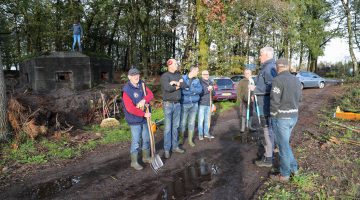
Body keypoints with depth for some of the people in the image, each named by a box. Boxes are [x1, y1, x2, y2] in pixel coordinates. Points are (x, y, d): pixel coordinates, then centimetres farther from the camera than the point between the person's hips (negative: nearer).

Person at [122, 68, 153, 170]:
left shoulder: (142, 85, 3)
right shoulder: (127, 90, -19)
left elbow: (150, 94, 1)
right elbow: (130, 109, -23)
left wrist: (144, 100, -21)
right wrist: (144, 114, -19)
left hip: (144, 118, 7)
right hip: (134, 120, -7)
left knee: (147, 139, 18)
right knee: (136, 141, 2)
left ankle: (146, 157, 37)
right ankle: (134, 162, 19)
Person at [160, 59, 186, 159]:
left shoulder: (178, 75, 11)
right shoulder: (164, 76, -9)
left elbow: (185, 85, 0)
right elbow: (167, 88, -24)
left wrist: (176, 83, -14)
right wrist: (177, 86, -10)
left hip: (177, 103, 6)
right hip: (168, 103, -6)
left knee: (175, 126, 12)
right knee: (168, 127, -2)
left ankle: (175, 146, 22)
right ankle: (167, 149, 7)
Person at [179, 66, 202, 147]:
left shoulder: (197, 80, 6)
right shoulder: (182, 78, -5)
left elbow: (200, 90, -10)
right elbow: (182, 91, -15)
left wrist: (189, 89, -19)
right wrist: (194, 91, -16)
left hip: (194, 104, 4)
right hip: (184, 104, -3)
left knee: (192, 123, 9)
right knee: (183, 122, 3)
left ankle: (190, 140, 22)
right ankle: (181, 138, 21)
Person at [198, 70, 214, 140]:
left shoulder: (210, 82, 14)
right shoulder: (199, 82, -7)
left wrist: (212, 89, 1)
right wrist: (207, 89, -22)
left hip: (208, 104, 6)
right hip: (201, 104, -6)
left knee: (207, 119, 11)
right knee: (201, 119, -1)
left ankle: (206, 133, 22)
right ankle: (200, 134, 9)